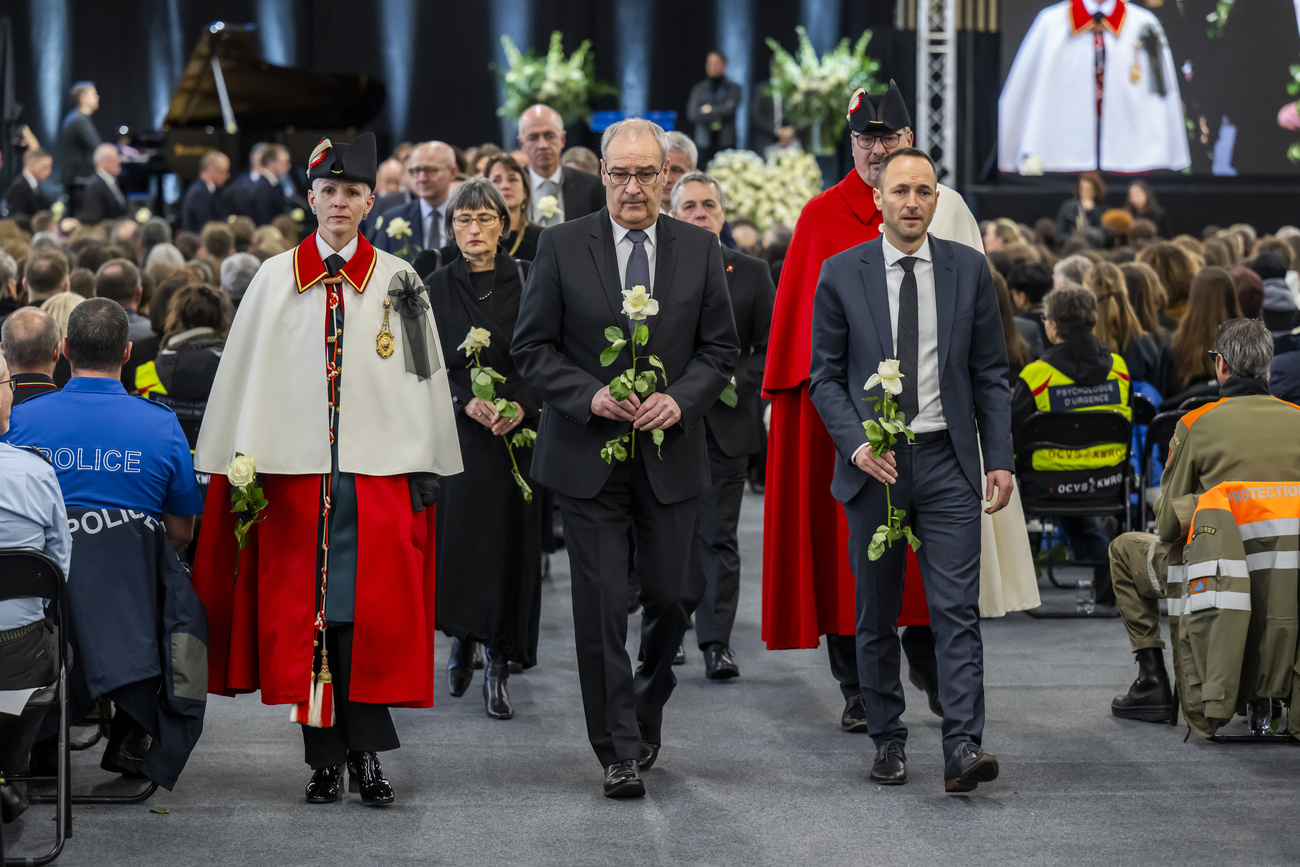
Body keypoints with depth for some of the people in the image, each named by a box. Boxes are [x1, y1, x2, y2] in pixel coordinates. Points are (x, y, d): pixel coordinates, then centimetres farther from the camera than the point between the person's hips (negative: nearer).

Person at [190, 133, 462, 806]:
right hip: (295, 471, 0)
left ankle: (365, 751, 5)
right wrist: (243, 463, 0)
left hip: (379, 471, 0)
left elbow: (423, 377, 6)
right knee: (304, 614, 1)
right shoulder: (275, 279, 6)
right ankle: (325, 757, 7)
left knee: (372, 615, -2)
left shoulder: (397, 282, 6)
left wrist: (425, 468, 2)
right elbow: (246, 376, 6)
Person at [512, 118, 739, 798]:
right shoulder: (561, 247, -1)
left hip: (670, 454, 2)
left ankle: (645, 708, 33)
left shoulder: (699, 250, 5)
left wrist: (680, 399, -11)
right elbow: (531, 347, 0)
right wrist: (590, 396, -15)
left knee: (673, 595, 6)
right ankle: (620, 749, 4)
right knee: (602, 604, -3)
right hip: (588, 455, -2)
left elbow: (719, 349, 7)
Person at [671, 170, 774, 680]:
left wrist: (734, 380, -11)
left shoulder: (752, 274, 7)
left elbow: (770, 350, 5)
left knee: (719, 537, -2)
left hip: (725, 424, 0)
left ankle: (716, 641, 1)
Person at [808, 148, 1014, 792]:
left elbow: (991, 373, 7)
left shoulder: (968, 269, 5)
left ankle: (963, 748, -13)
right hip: (874, 464, 0)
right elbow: (825, 375, 3)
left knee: (956, 608, -9)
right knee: (876, 615, 8)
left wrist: (999, 460, 0)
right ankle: (887, 740, 19)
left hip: (947, 461, 0)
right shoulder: (841, 274, 1)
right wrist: (857, 443, -12)